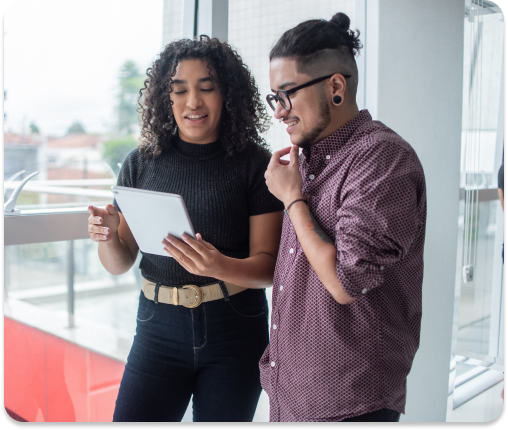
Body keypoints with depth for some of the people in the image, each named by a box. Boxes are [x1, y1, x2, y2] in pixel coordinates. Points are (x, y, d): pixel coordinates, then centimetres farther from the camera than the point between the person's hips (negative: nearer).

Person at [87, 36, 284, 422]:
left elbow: (269, 266, -9)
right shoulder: (141, 164, 2)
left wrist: (220, 266, -29)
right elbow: (120, 264, 7)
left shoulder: (254, 163, -7)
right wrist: (106, 236, -15)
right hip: (159, 330, 2)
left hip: (234, 335, -1)